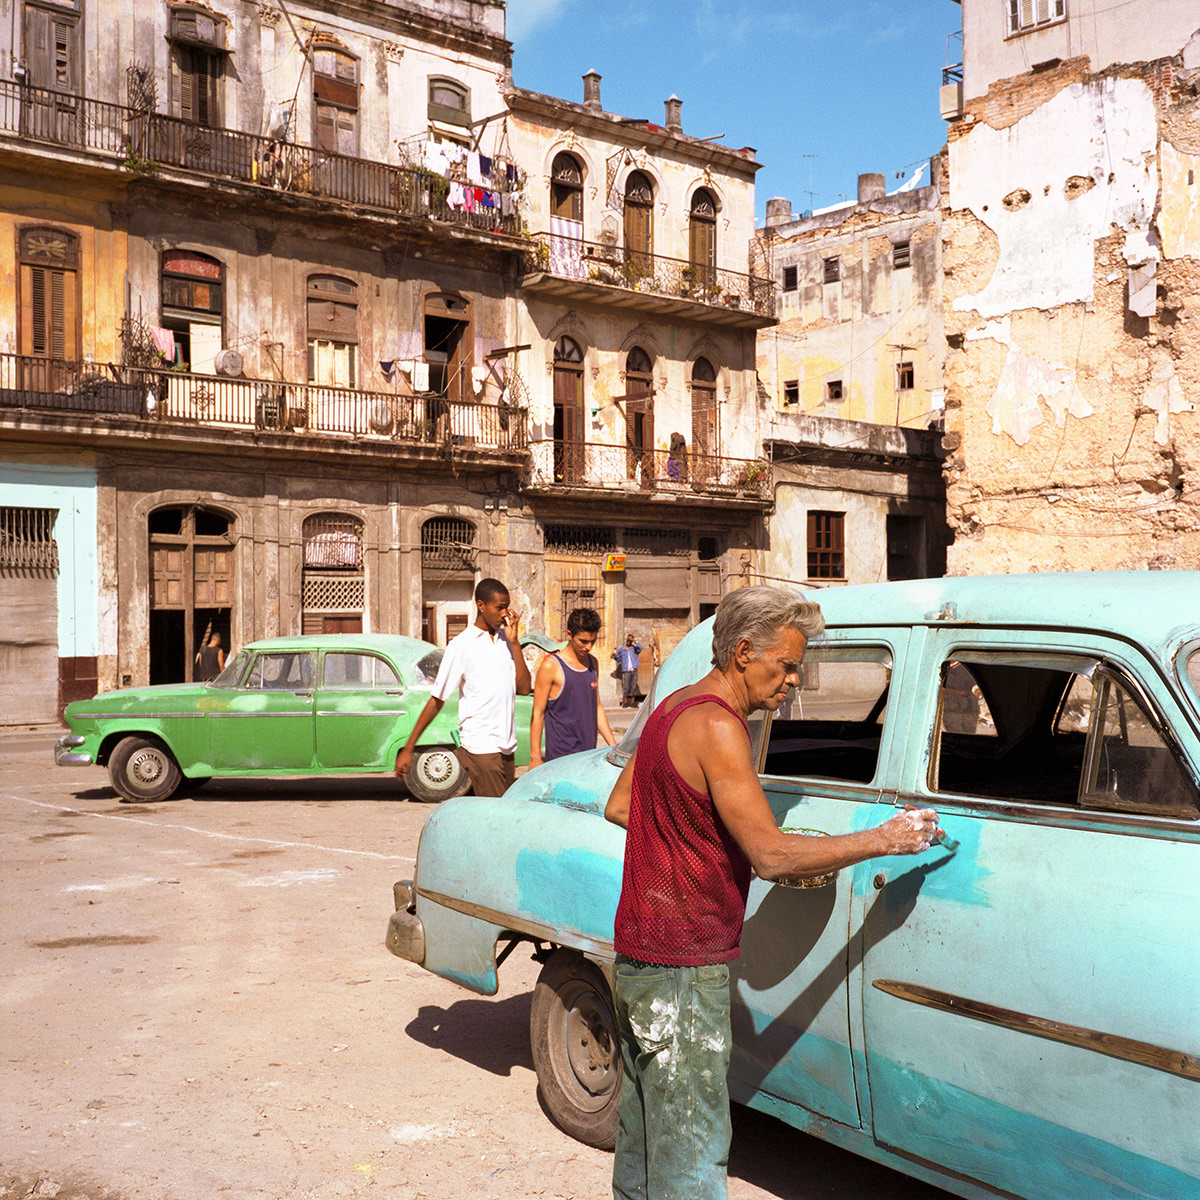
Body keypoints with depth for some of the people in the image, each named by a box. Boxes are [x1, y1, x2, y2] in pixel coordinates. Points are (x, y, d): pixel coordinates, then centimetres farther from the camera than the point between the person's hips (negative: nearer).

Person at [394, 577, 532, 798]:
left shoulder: (506, 639, 12)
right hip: (480, 748, -6)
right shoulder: (462, 645, -4)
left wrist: (514, 642, -1)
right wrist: (408, 749, -4)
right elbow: (436, 700, -3)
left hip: (507, 748, 6)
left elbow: (524, 688, 4)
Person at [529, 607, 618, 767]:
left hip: (589, 754, 6)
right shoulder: (551, 666, -7)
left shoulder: (593, 664, 13)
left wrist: (614, 746, 16)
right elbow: (538, 714, -7)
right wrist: (535, 757, -10)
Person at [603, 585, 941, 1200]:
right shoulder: (716, 727, -20)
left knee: (644, 1129, 20)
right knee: (692, 1150, -3)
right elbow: (771, 855, -22)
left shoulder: (673, 708, 9)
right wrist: (883, 839, -16)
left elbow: (618, 806, 18)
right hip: (681, 968, -10)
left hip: (637, 953, 10)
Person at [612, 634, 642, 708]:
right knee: (625, 686, -6)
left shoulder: (634, 648, 7)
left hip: (634, 670, 0)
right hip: (626, 671, 0)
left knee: (633, 686, 0)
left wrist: (634, 641, -22)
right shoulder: (621, 649, 11)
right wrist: (614, 655, -2)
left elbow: (640, 648, -14)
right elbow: (618, 659, 16)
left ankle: (632, 702, 6)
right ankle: (625, 702, 3)